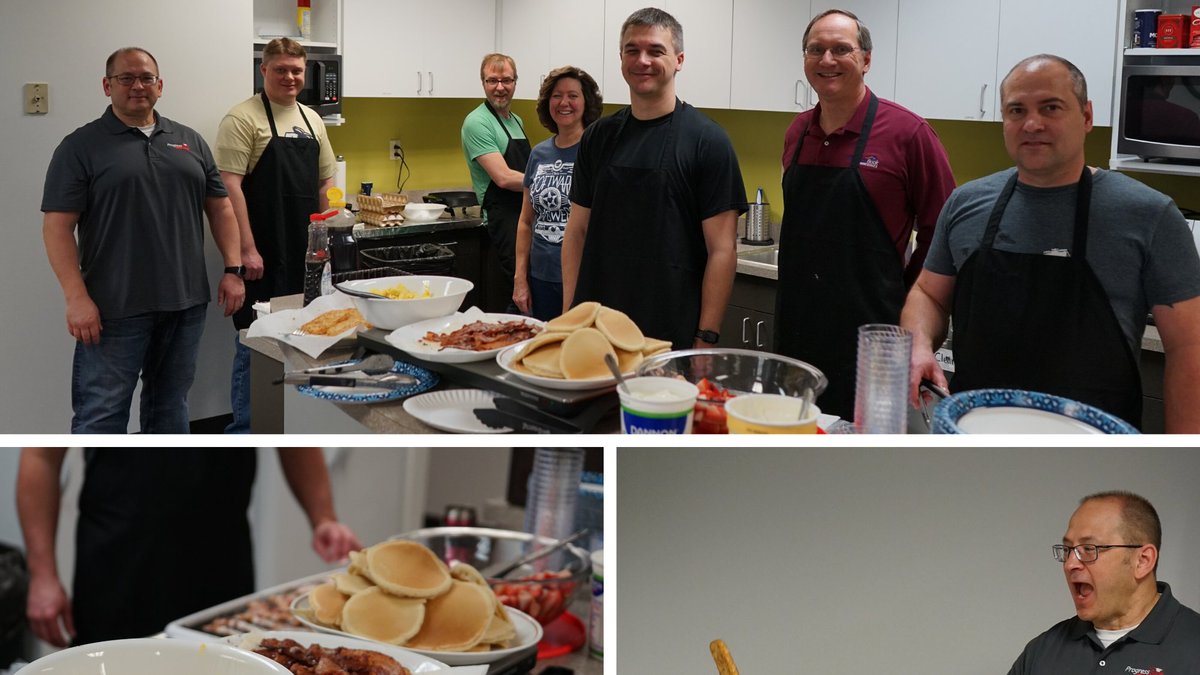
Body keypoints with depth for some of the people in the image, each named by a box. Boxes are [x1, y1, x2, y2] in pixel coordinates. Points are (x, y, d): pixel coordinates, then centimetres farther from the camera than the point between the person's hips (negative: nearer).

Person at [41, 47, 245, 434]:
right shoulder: (81, 146, -2)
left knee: (171, 404, 15)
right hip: (115, 308, -4)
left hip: (186, 302, 5)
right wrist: (77, 298, -15)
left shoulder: (190, 142, 12)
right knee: (101, 412, -2)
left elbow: (219, 207, 15)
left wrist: (232, 270, 4)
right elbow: (57, 226, -7)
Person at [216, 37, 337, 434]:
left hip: (306, 254, 7)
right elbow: (229, 186, -14)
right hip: (262, 256, -7)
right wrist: (247, 249, -19)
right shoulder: (243, 118, -8)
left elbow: (325, 182, 20)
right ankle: (245, 430, 8)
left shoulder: (311, 120, 14)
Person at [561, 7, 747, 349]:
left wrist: (706, 338, -13)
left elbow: (722, 250, -9)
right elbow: (578, 231, 11)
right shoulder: (598, 136, 7)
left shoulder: (707, 139, -7)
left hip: (673, 335, -4)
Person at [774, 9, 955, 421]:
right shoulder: (797, 133, 9)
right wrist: (805, 285, 15)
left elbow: (940, 231, -4)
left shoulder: (907, 132, -8)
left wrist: (904, 301, -2)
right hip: (795, 327, 6)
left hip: (868, 331, -5)